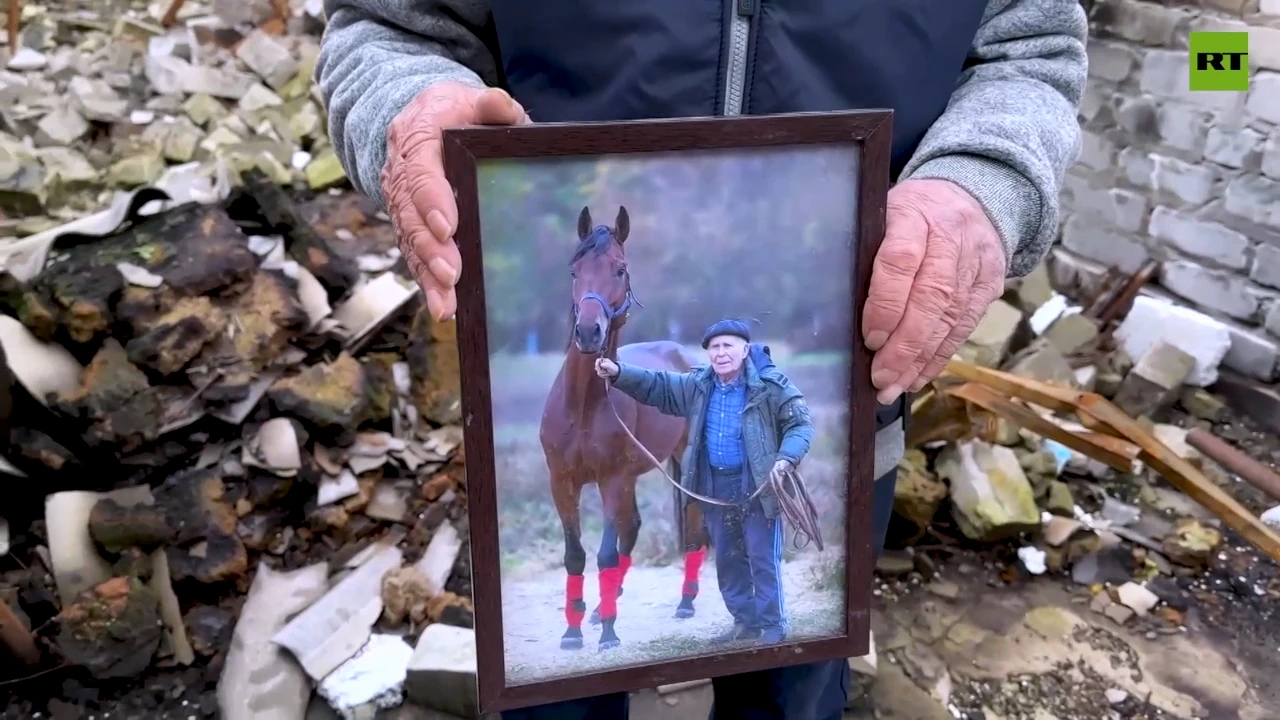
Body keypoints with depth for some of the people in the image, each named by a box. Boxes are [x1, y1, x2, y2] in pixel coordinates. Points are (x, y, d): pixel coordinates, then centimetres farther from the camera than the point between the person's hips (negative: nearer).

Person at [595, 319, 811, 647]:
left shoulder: (770, 385, -13)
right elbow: (657, 386, 11)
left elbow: (801, 424, -11)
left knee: (763, 558, 1)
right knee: (727, 558, 15)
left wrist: (786, 459, -27)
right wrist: (619, 373, 0)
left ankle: (773, 625, 15)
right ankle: (745, 620, 30)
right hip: (716, 486, 6)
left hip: (757, 485, -6)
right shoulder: (698, 385, 3)